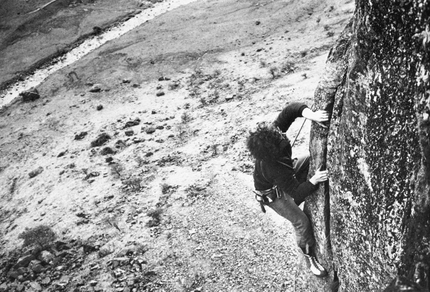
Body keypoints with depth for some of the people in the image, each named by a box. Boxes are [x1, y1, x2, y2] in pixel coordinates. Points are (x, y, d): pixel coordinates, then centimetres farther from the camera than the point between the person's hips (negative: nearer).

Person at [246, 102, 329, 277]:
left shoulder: (274, 133, -31)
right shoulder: (274, 169, -45)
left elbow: (290, 110, -33)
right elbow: (296, 192, -37)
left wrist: (311, 114, -50)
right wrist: (313, 181, -50)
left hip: (286, 174, 8)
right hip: (272, 193, -8)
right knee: (300, 220, -13)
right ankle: (309, 256, 10)